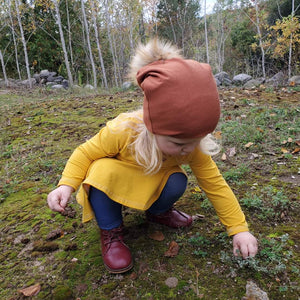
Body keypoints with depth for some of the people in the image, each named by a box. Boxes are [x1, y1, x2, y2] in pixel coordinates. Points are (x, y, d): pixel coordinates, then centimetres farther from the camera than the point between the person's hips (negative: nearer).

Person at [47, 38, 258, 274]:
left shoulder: (194, 147, -27)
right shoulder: (122, 131, -37)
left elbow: (216, 186, -18)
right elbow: (86, 154, -20)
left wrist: (239, 229, -19)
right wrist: (66, 185, -35)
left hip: (153, 184, 3)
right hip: (114, 183, -2)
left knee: (177, 182, -28)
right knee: (101, 171, -35)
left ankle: (158, 212, 7)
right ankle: (111, 233, -12)